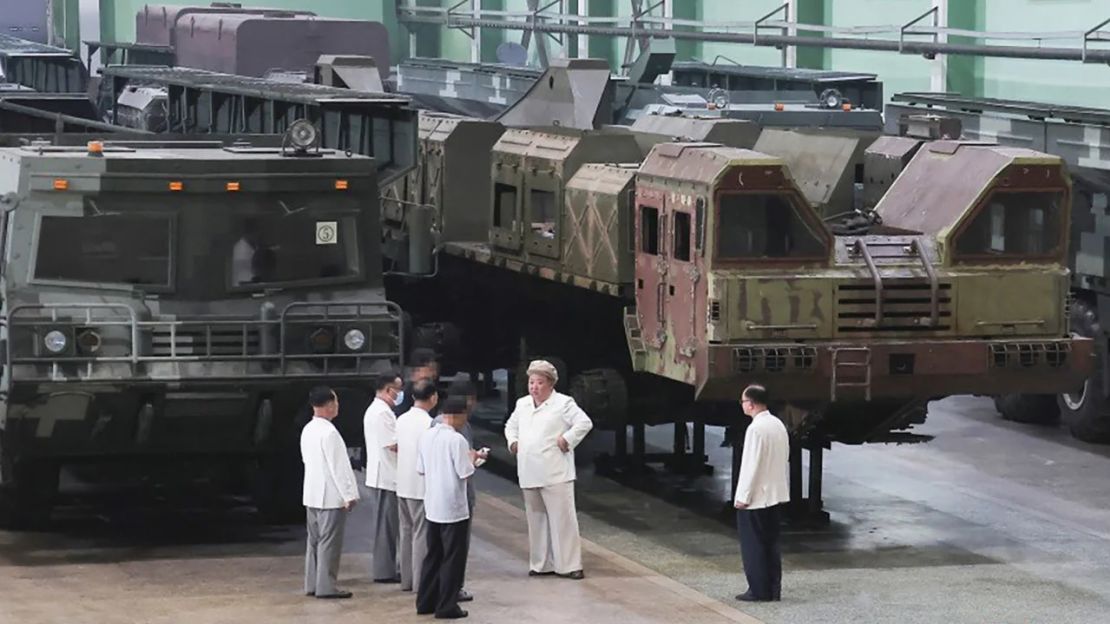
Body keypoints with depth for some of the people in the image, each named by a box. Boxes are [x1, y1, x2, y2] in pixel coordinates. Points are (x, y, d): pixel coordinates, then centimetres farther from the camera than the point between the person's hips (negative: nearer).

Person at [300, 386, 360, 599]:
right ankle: (325, 586, -3)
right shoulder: (329, 432, -19)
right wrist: (349, 494, -14)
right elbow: (339, 466, -19)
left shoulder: (307, 430, 9)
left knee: (314, 540, 13)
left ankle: (312, 584, 16)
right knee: (329, 541, -4)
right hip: (331, 495, -9)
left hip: (312, 494, 9)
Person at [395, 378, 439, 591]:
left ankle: (406, 580, 19)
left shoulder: (402, 420, 5)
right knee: (422, 534, -1)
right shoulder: (428, 423, -18)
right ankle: (420, 582, 1)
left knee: (406, 532, 14)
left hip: (402, 485, 7)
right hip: (421, 486, -7)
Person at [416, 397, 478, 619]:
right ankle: (446, 606, 5)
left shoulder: (427, 436, 4)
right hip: (453, 508, -7)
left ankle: (425, 602, 20)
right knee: (453, 558, 3)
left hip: (432, 507, 7)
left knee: (433, 555, 17)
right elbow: (465, 474, -17)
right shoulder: (457, 440, -18)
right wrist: (472, 459, 1)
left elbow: (421, 469, 9)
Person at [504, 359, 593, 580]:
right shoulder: (522, 404, 16)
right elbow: (511, 426, 30)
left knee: (562, 518, -7)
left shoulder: (563, 403, -4)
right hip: (529, 475, 6)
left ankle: (569, 565, -4)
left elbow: (584, 423, -12)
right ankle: (542, 563, 19)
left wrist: (567, 439, -14)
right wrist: (512, 441, 13)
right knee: (536, 520, 11)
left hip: (555, 474, -6)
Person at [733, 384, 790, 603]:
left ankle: (758, 590, 2)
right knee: (771, 543, 13)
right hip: (775, 494, 8)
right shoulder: (778, 425, 7)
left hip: (755, 497, -8)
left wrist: (742, 496, -14)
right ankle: (773, 589, 15)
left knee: (753, 544, 0)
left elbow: (751, 465, -20)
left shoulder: (756, 429, -19)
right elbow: (784, 459, 13)